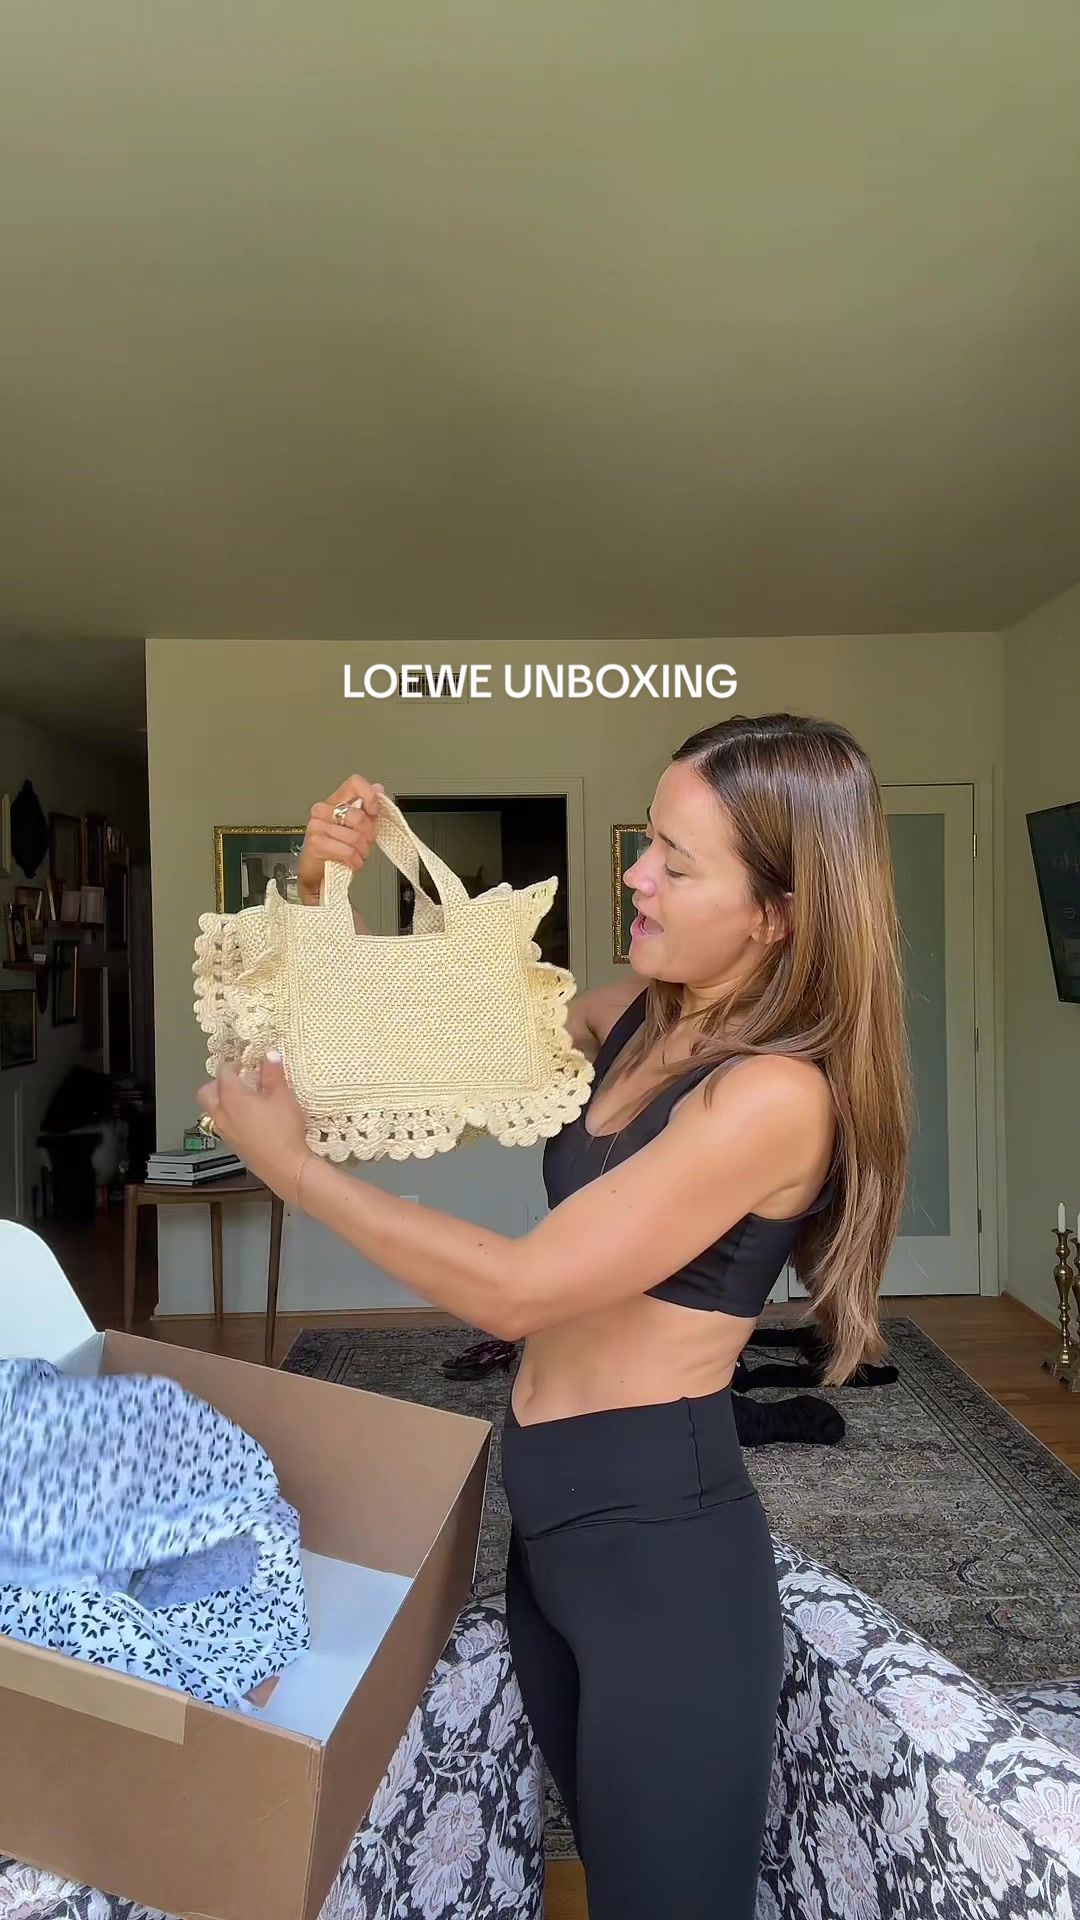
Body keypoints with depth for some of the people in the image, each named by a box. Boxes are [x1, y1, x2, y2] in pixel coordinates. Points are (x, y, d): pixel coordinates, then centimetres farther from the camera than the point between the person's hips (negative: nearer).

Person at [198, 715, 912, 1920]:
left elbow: (513, 1291, -26)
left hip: (660, 1539, -7)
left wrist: (287, 1163, -18)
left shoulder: (775, 1094, -25)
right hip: (552, 1510, 8)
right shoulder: (639, 1012, 0)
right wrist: (329, 893, -6)